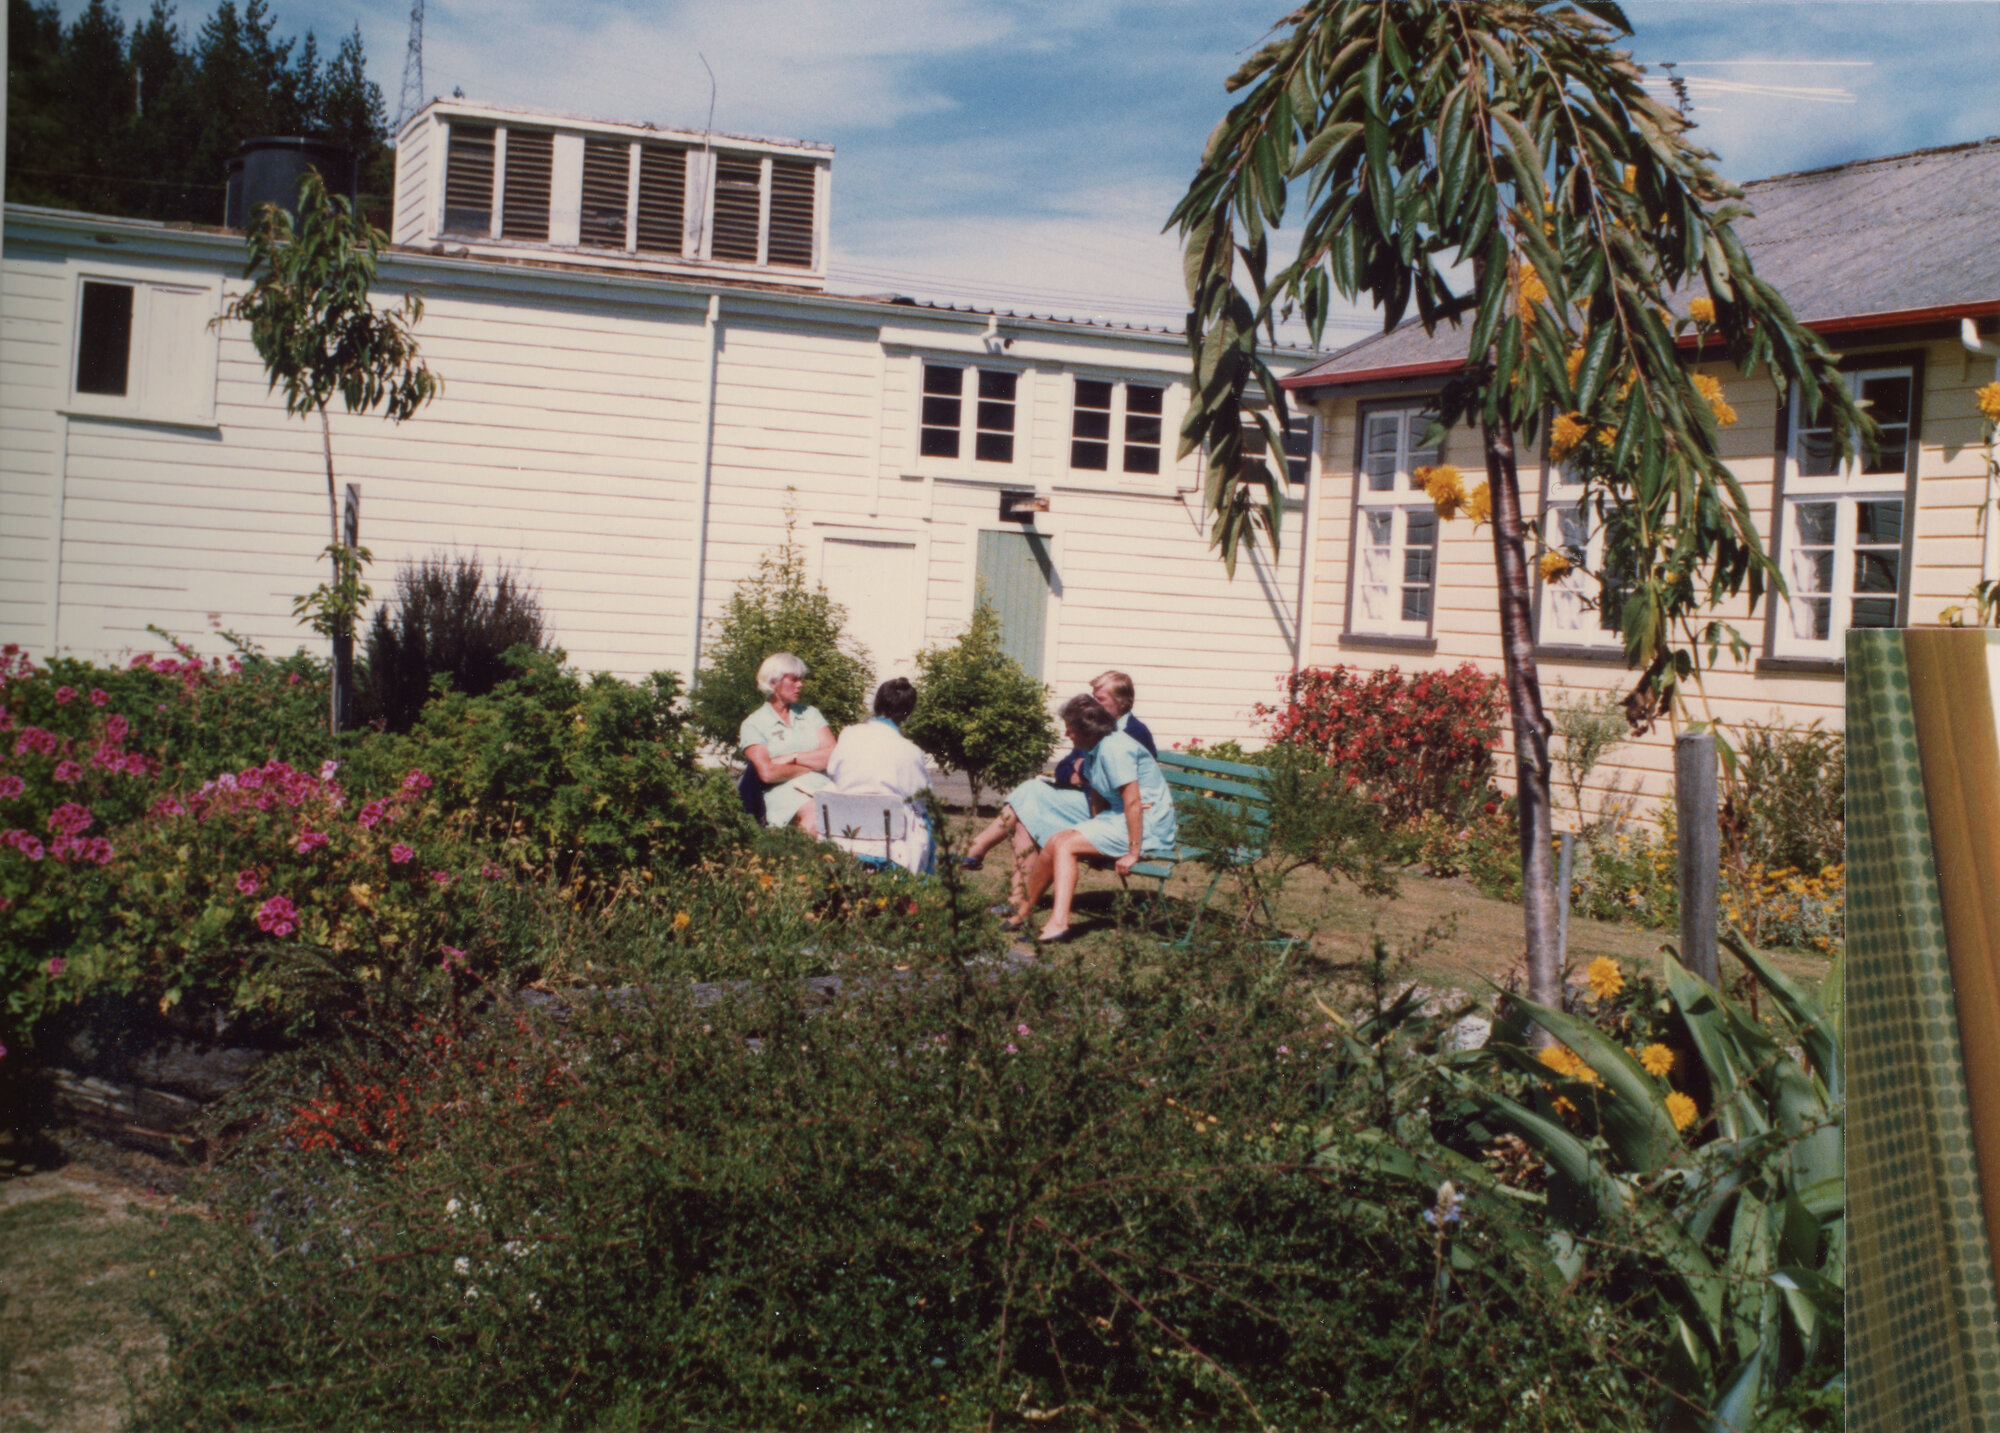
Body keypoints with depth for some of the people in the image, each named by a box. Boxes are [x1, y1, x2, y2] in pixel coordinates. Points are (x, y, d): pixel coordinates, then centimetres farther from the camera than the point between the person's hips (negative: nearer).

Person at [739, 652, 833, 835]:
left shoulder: (810, 714, 24)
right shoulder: (753, 724, 10)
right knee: (812, 813, -40)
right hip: (787, 793, -4)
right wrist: (812, 765, 3)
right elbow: (767, 773, -6)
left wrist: (794, 758, -1)